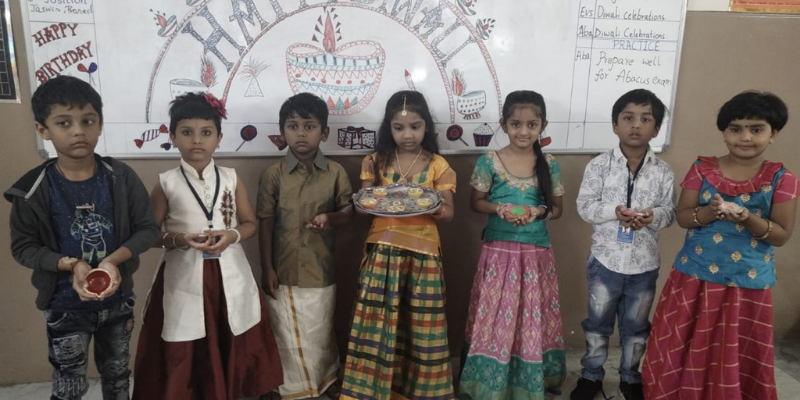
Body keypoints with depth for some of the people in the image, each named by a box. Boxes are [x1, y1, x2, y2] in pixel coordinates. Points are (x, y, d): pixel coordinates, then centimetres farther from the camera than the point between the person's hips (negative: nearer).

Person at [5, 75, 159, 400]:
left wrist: (114, 260, -24)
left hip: (118, 300, 2)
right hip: (65, 305, -1)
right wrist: (71, 265, -24)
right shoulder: (34, 190, -14)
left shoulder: (121, 178, -12)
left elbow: (148, 228, -8)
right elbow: (23, 247, -8)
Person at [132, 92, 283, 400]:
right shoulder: (166, 183, -3)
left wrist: (232, 236, -13)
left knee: (231, 348, 11)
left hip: (229, 276, 2)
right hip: (185, 279, -1)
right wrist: (178, 239, -17)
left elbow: (250, 224, 7)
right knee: (184, 356, 5)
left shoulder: (232, 179, 1)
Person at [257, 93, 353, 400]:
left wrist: (330, 218, -20)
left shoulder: (335, 173, -4)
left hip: (321, 268, 1)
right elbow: (265, 223, -4)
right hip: (284, 269, 0)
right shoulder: (273, 175, -6)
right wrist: (266, 268, -6)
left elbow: (348, 211, 3)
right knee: (287, 332, 11)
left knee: (321, 329, 15)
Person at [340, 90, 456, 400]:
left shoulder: (438, 165, 1)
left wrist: (437, 209, -26)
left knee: (421, 324, 8)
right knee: (378, 323, 5)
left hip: (423, 252, 0)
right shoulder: (376, 162, 4)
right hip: (383, 251, 1)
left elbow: (448, 212, -3)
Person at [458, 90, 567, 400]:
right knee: (494, 318, 4)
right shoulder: (488, 162, -5)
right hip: (499, 251, -1)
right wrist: (499, 208, -17)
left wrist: (538, 211, -14)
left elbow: (557, 208, 7)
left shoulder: (550, 165, 1)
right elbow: (477, 202, 2)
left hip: (536, 253, 2)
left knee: (533, 318, 10)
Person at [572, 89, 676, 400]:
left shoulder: (663, 172, -3)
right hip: (606, 259, -1)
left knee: (636, 325, 17)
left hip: (645, 263, 1)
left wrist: (653, 216, -24)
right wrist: (614, 211, -26)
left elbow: (670, 212, -2)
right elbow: (584, 206, -10)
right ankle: (591, 375, 31)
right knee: (598, 320, 14)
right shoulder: (599, 165, -8)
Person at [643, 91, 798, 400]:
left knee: (737, 358, 11)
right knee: (682, 350, 10)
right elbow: (682, 217, -2)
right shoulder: (702, 169, -2)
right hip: (695, 277, 1)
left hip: (748, 283, -1)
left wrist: (747, 218, -23)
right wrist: (711, 212, -22)